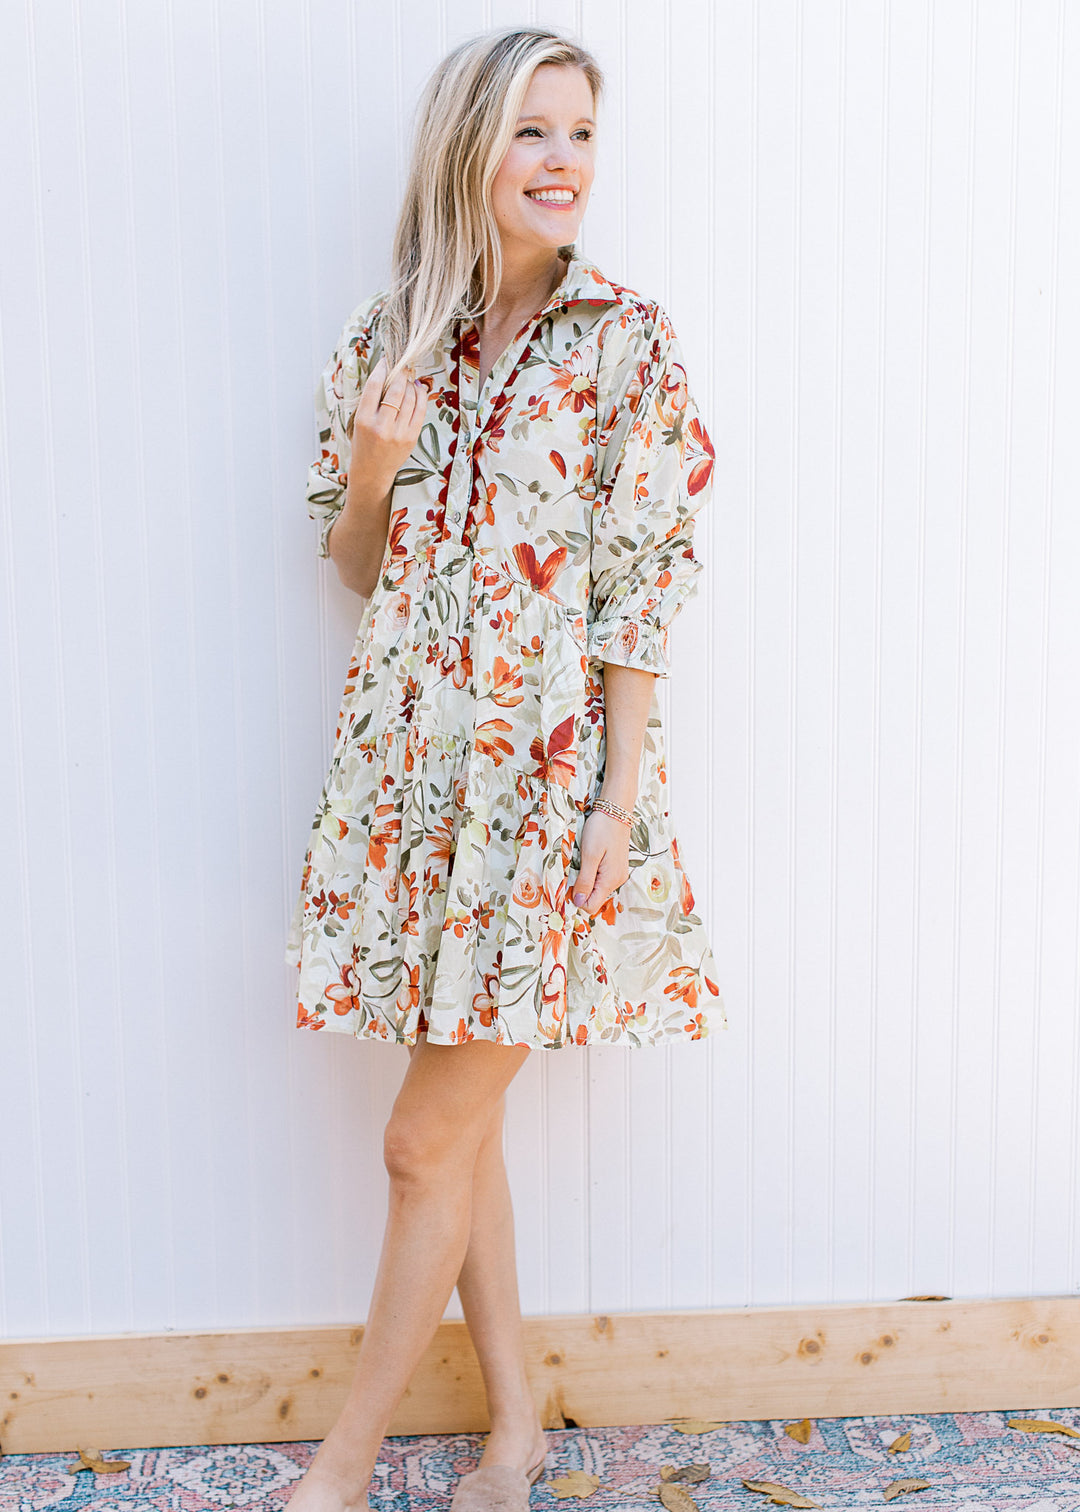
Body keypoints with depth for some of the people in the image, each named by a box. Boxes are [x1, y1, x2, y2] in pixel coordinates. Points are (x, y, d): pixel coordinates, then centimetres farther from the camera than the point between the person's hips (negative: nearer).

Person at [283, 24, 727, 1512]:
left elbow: (641, 584, -7)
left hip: (548, 765, -4)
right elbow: (357, 566, 12)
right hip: (414, 756, 4)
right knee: (463, 1123, 12)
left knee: (430, 1138, 2)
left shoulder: (628, 341, -5)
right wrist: (371, 476, -9)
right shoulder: (386, 340, 7)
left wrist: (621, 797, -11)